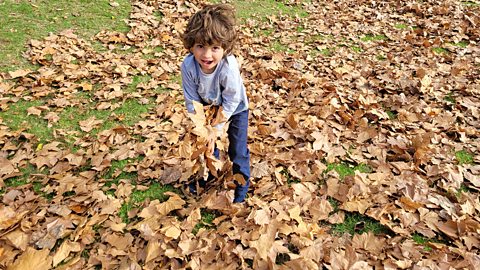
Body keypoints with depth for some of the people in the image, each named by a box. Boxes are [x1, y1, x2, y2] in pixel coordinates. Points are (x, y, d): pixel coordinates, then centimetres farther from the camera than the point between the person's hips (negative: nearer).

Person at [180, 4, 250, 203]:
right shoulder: (188, 66, -32)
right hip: (208, 107, 3)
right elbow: (192, 100, -18)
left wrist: (217, 126, -19)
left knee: (238, 150, 2)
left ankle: (242, 184, 24)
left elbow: (231, 101, -26)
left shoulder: (229, 68, -41)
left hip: (235, 109, -3)